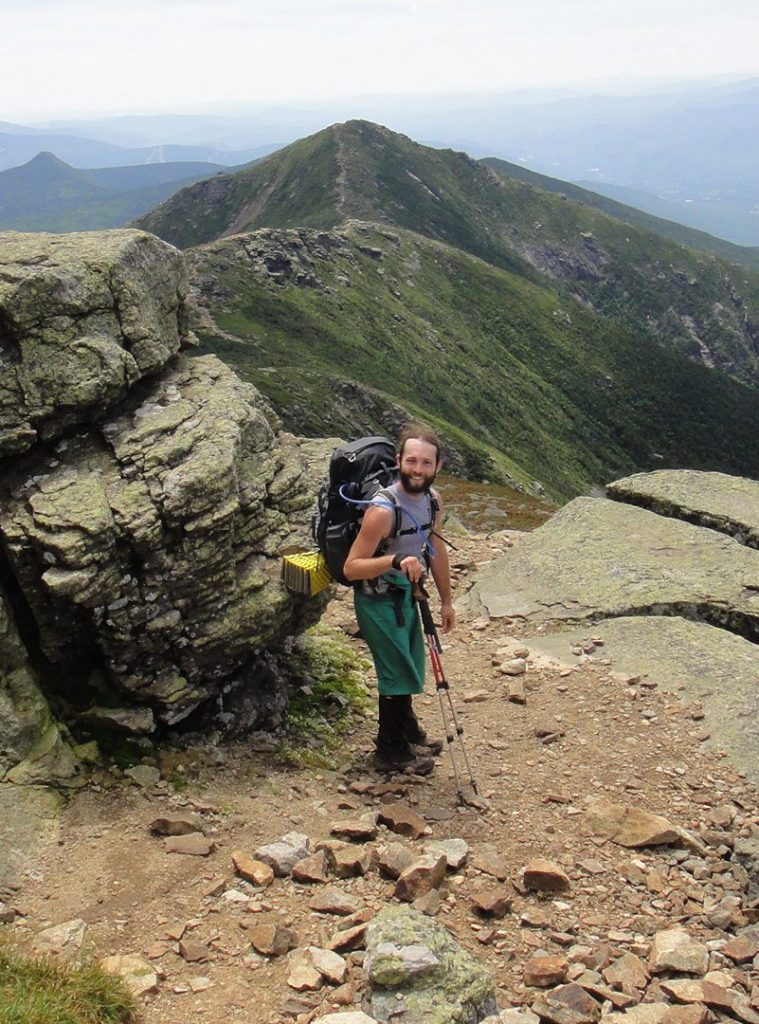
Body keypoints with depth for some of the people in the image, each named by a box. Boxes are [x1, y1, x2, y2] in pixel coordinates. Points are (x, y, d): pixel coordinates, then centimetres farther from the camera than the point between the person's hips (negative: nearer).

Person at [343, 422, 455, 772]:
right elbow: (351, 567, -31)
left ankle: (409, 732, 45)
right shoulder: (383, 510, -31)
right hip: (378, 599, -8)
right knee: (398, 674, 1)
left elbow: (436, 549, 8)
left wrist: (446, 600, 12)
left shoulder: (432, 500, -7)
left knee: (409, 667, 23)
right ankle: (390, 752, 21)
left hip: (405, 593, 8)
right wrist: (395, 561, -46)